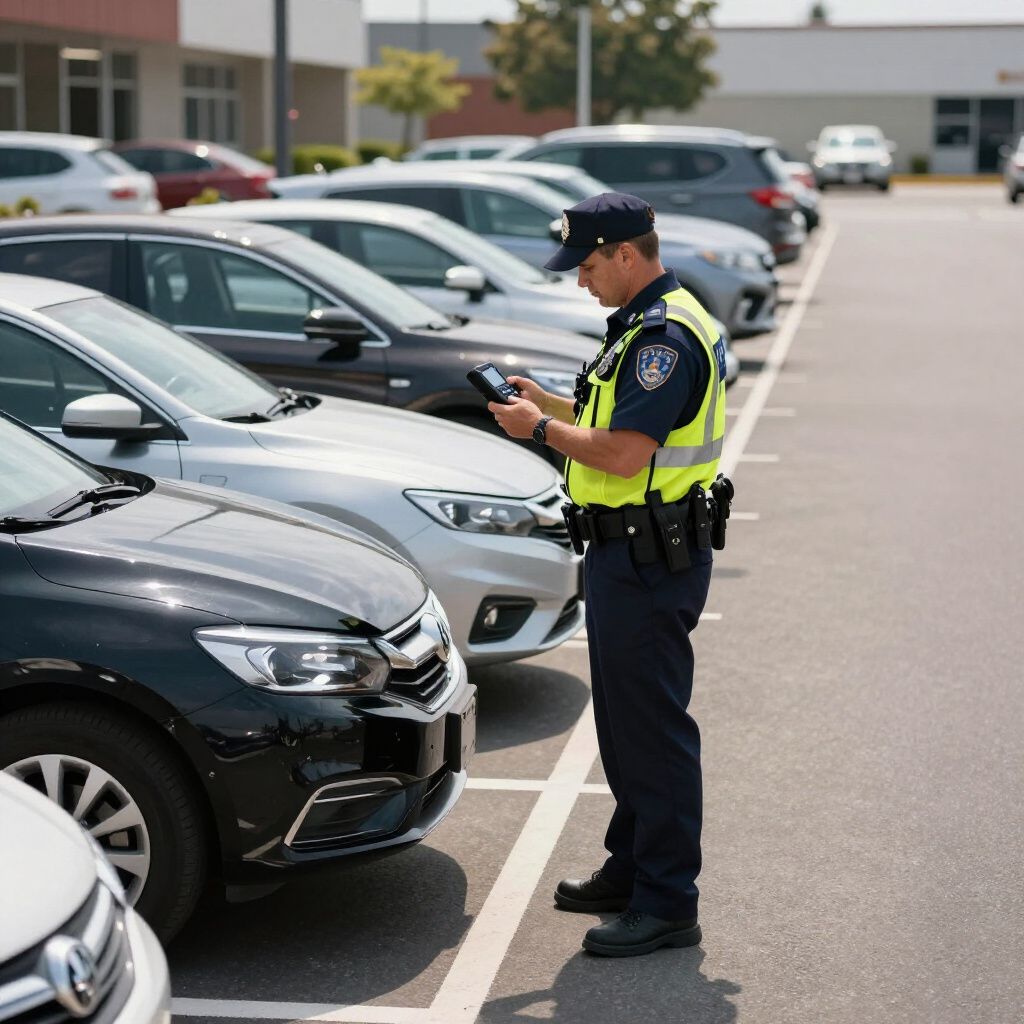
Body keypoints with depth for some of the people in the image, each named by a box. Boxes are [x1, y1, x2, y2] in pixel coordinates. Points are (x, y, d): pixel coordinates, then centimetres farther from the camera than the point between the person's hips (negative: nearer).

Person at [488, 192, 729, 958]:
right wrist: (552, 406, 11)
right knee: (626, 718, 18)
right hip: (626, 552, 11)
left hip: (650, 558, -11)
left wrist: (540, 429, -12)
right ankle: (633, 869, 30)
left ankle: (668, 904, 1)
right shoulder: (646, 325, 15)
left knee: (653, 726, -6)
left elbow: (624, 455, -25)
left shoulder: (666, 335, -20)